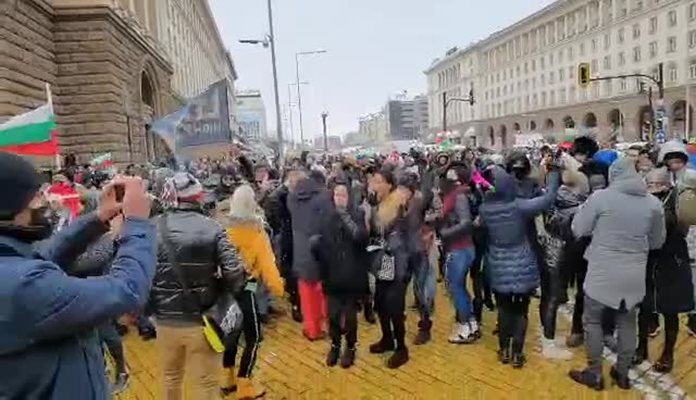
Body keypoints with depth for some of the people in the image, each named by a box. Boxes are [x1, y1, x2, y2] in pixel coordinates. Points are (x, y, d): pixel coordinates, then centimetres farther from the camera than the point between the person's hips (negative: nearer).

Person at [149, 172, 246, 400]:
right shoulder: (212, 229, -11)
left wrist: (144, 308, 11)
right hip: (201, 320, -2)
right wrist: (224, 295, 3)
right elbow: (234, 272, -17)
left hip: (165, 320, 2)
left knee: (171, 376, 27)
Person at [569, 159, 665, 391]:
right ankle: (623, 374, 31)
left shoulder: (601, 197, -12)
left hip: (602, 273, -4)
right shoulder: (654, 203, 0)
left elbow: (578, 230, -5)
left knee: (593, 320, 11)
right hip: (634, 274, 4)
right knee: (627, 323, 18)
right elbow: (657, 242, 11)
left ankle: (594, 374, 20)